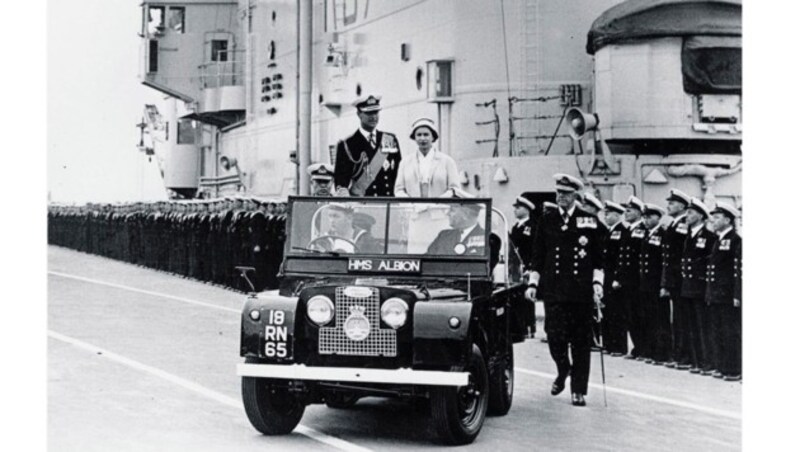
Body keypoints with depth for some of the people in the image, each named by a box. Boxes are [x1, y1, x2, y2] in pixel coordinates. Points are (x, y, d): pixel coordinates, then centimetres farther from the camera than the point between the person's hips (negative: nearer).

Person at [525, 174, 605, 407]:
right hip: (554, 290, 1)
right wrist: (532, 283, 4)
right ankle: (563, 370, 22)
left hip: (582, 291, 0)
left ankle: (578, 390, 10)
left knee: (581, 341, 2)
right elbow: (538, 256, 11)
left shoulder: (589, 222, 5)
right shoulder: (546, 221, 8)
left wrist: (597, 283, -3)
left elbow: (599, 258, 7)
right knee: (555, 334, -8)